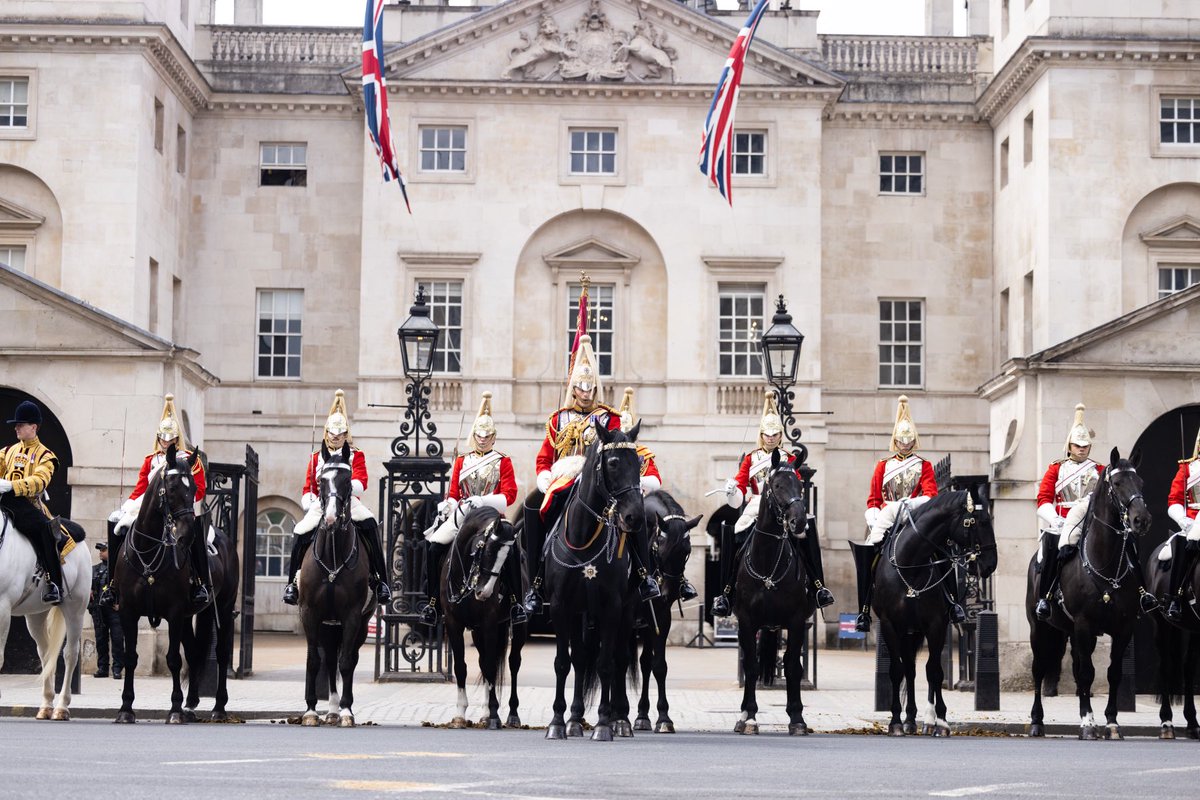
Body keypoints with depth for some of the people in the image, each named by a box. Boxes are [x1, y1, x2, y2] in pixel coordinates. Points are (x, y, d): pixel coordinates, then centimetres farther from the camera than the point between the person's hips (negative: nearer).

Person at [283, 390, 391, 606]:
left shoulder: (356, 456, 9)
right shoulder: (317, 457, 16)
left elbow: (361, 483, -9)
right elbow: (308, 488, 12)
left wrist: (347, 485, -31)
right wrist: (309, 503, -10)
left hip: (349, 504, -2)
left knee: (370, 526, -31)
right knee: (300, 534, -23)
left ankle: (380, 580, -27)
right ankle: (293, 581, -4)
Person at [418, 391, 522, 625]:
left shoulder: (503, 462, 6)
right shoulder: (461, 461, 15)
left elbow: (509, 495, -4)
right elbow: (453, 493, 14)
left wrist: (484, 500, -20)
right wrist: (446, 507, -8)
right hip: (461, 515, 3)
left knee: (511, 550, -29)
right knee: (433, 548, -16)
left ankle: (516, 602, -19)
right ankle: (431, 602, -7)